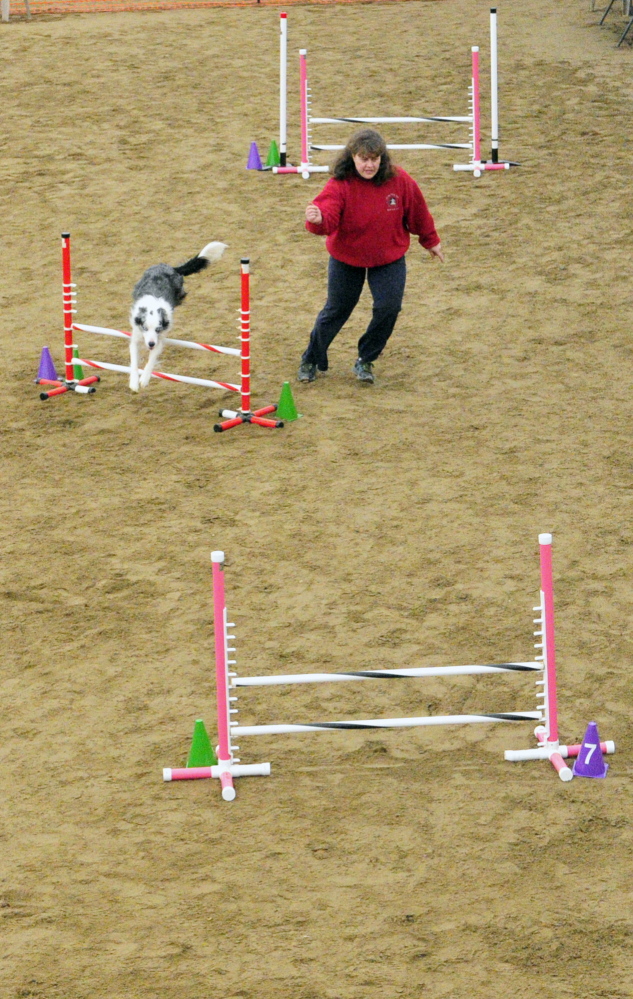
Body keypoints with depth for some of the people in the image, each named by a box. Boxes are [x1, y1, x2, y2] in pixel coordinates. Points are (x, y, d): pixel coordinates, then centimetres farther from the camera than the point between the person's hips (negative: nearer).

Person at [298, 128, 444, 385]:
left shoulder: (399, 180, -17)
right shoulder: (340, 184, -24)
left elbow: (417, 213, -1)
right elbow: (328, 218, -40)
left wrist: (430, 241, 12)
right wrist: (317, 219, -64)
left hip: (389, 260, 1)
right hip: (346, 259, -1)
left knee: (388, 308, -10)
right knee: (336, 311, 10)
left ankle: (365, 361, 12)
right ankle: (311, 361, 31)